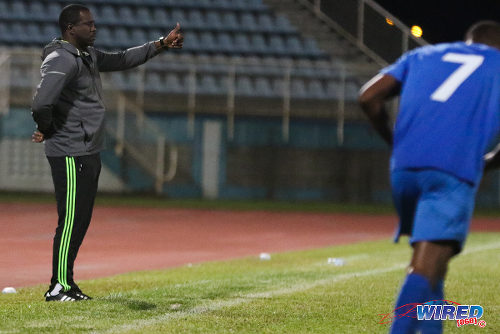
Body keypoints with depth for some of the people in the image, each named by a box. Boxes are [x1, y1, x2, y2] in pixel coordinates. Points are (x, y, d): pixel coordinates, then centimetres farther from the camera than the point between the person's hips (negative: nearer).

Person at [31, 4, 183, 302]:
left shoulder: (89, 55, 14)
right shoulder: (62, 60, -18)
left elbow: (122, 60, 25)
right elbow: (41, 105, -30)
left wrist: (162, 45, 19)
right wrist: (45, 130, -12)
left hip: (89, 154, 10)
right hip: (71, 155, -10)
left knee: (81, 221, 12)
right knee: (72, 219, -8)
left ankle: (65, 283, 18)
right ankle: (60, 286, -3)